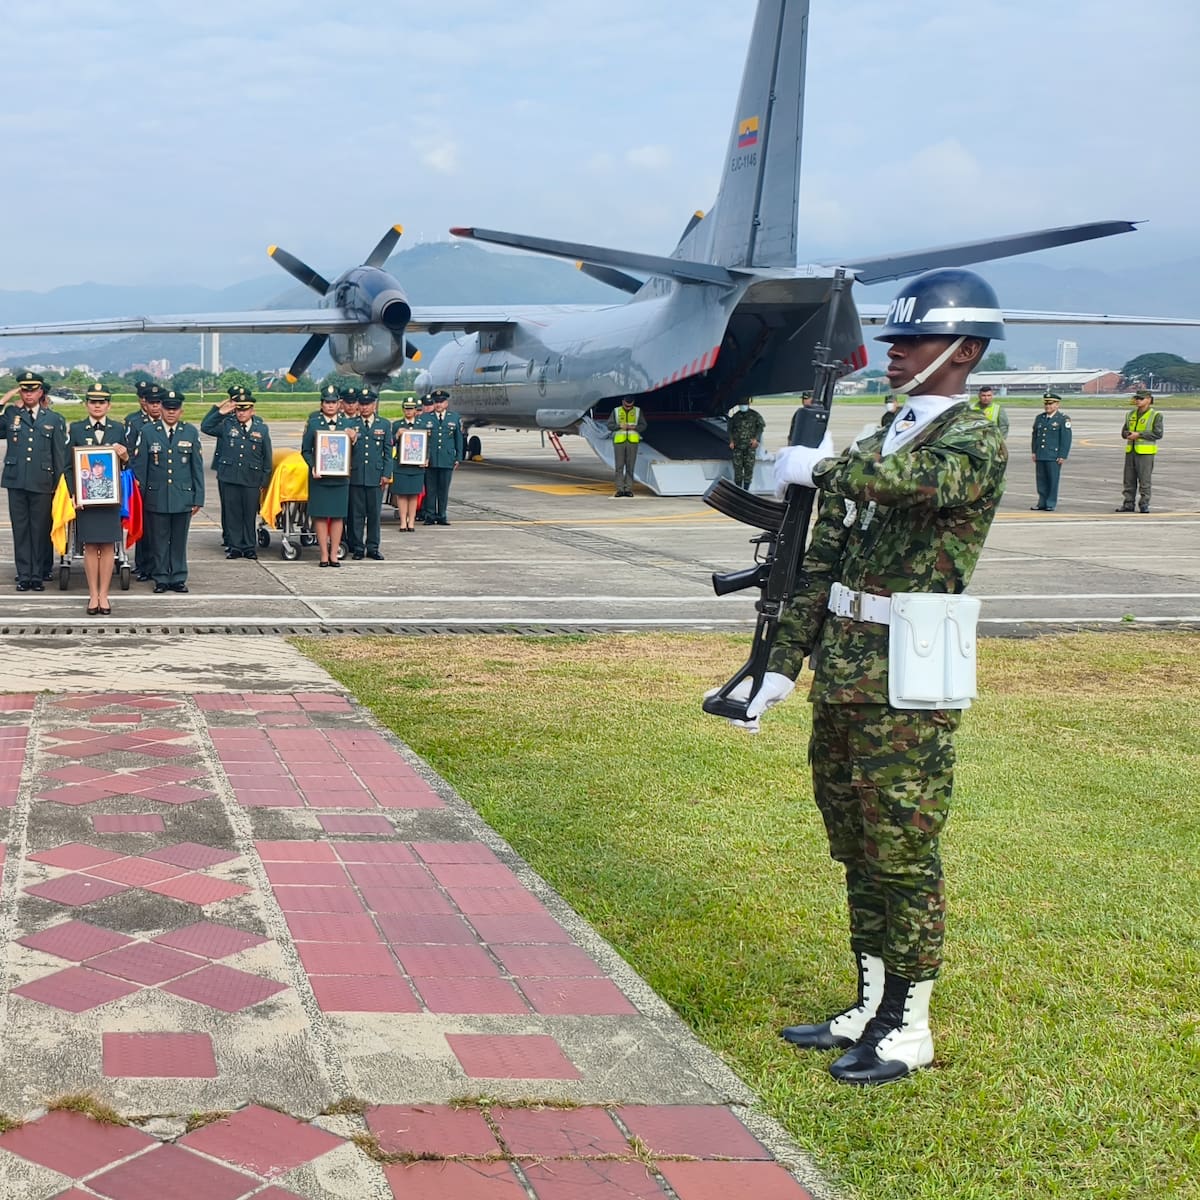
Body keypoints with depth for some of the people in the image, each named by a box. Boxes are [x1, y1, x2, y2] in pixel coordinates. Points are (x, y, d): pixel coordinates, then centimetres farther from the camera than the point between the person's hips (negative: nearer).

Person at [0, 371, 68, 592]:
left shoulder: (54, 419, 7)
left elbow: (60, 455, 7)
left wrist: (60, 485, 3)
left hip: (42, 484, -1)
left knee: (41, 530, 3)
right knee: (20, 529, 5)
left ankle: (39, 575, 11)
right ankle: (24, 575, 11)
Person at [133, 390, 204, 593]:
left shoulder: (191, 432, 6)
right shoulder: (148, 432, 3)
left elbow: (197, 468, 6)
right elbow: (140, 467, 4)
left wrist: (199, 498, 3)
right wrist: (139, 497, 1)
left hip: (183, 497, 1)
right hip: (157, 497, -1)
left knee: (179, 540, 7)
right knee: (159, 540, 4)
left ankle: (178, 578, 15)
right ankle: (161, 578, 13)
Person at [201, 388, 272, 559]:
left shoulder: (262, 428, 5)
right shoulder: (226, 425, 4)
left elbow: (267, 457, 9)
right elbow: (205, 427, 5)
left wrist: (264, 480, 6)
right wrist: (219, 412, -5)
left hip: (251, 480, 0)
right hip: (229, 478, 1)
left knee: (250, 514, 4)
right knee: (232, 514, 5)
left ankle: (250, 547, 14)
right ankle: (235, 547, 13)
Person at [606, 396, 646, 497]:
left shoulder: (638, 411, 6)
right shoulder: (616, 411, 5)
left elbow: (643, 426, 4)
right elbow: (610, 425, 1)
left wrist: (634, 427, -15)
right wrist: (620, 426, -16)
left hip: (632, 442, 0)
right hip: (619, 441, 0)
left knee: (630, 466, -1)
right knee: (619, 466, -3)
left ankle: (628, 489, 2)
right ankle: (620, 490, 0)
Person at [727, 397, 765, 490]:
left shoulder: (755, 415, 5)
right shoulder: (735, 416, 10)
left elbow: (760, 427, 7)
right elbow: (730, 429, 14)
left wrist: (756, 438, -6)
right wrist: (731, 441, 2)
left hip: (750, 446, -1)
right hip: (737, 447, 1)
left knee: (749, 467, -4)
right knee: (738, 468, -1)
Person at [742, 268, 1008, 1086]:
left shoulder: (977, 441, -8)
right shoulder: (876, 444, 16)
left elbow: (924, 482, -32)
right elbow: (822, 565, 15)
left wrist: (821, 468, -18)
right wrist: (785, 665, 12)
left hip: (910, 681, -8)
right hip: (844, 672, 8)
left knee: (904, 855, 0)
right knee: (857, 849, 15)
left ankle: (909, 1028, 13)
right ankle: (871, 1008, 28)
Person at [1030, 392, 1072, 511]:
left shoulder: (1063, 419, -3)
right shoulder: (1039, 418, 13)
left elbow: (1066, 439, -6)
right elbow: (1035, 435, 19)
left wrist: (1062, 456, -10)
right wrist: (1034, 452, 12)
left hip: (1054, 456, -5)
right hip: (1040, 455, 5)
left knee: (1053, 480, -1)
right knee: (1041, 480, 7)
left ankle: (1051, 504, 5)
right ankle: (1042, 503, 15)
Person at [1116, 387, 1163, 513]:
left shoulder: (1155, 415, -4)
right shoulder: (1131, 414, 14)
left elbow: (1158, 434, -12)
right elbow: (1124, 431, 17)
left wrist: (1139, 435, -16)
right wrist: (1128, 434, -7)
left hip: (1145, 452, -6)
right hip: (1130, 451, 6)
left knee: (1144, 480, -4)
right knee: (1128, 480, 7)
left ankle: (1144, 505, 3)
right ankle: (1128, 504, 13)